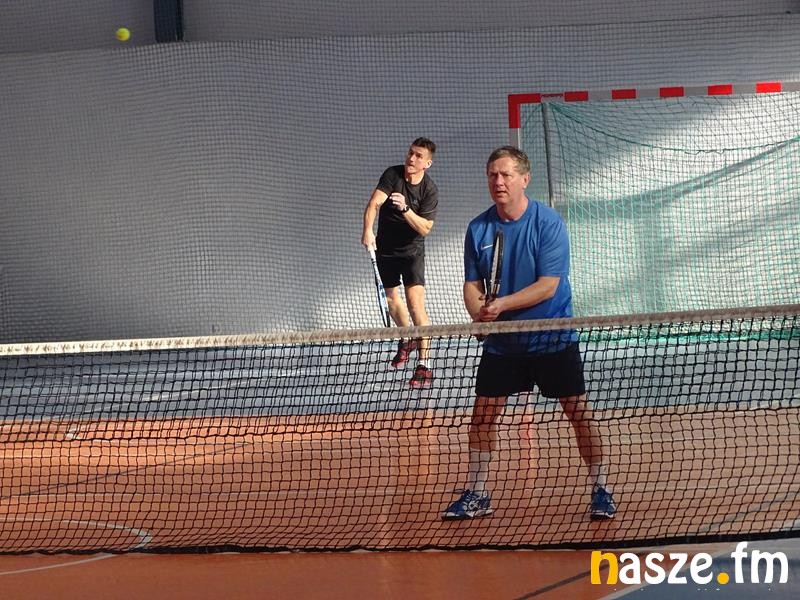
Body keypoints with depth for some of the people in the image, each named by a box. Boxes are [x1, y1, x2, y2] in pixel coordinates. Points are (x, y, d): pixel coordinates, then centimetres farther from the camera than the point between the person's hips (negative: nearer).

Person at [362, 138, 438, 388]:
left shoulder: (430, 190, -15)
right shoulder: (392, 174, -11)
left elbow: (425, 228, -20)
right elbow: (374, 203, -23)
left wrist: (405, 209, -35)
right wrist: (368, 230, -39)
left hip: (411, 250, -3)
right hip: (385, 248, 3)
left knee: (415, 302, -17)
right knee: (392, 300, 17)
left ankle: (424, 365, -17)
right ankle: (407, 339, 47)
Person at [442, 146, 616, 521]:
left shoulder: (548, 222, -14)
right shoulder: (478, 229, -1)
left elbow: (548, 286, -20)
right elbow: (472, 284, 1)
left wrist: (502, 304, -28)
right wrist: (479, 313, -20)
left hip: (553, 338, -4)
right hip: (501, 343, 4)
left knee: (578, 413, -2)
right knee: (482, 416, 3)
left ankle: (601, 491, 10)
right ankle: (475, 495, 16)